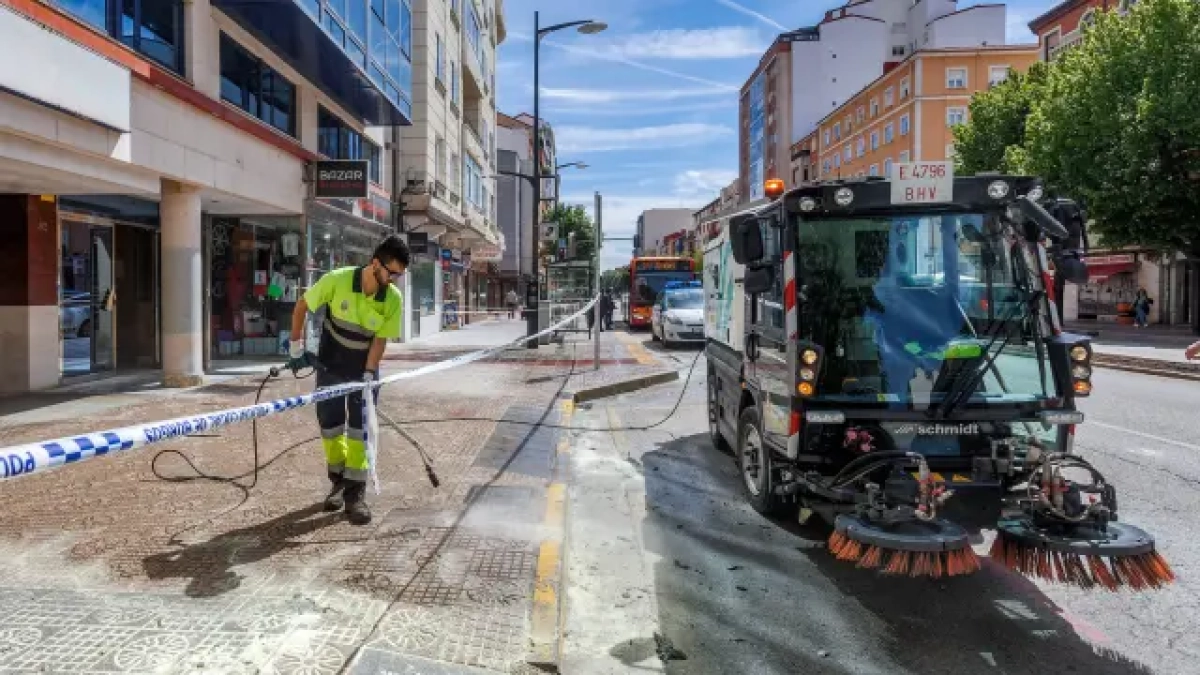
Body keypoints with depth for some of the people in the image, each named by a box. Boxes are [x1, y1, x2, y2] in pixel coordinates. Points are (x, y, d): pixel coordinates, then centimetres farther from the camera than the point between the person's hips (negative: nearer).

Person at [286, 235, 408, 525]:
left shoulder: (394, 299, -19)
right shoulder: (336, 280, -23)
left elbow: (380, 341, -14)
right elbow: (301, 307, -8)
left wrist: (368, 377, -21)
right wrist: (296, 348, -6)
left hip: (364, 368, 0)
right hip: (330, 365, 0)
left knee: (360, 428, -3)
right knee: (330, 425, 8)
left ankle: (355, 492, 4)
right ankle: (338, 481, 26)